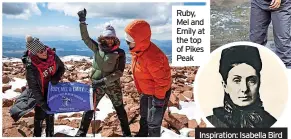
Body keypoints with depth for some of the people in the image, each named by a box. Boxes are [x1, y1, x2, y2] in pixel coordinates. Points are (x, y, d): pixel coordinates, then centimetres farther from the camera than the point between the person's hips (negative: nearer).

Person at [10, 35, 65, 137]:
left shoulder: (52, 55, -19)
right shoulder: (31, 66, -29)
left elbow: (62, 68, 0)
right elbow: (34, 87, -21)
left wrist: (57, 78, -19)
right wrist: (42, 103, -21)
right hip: (40, 94, -4)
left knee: (50, 114, 21)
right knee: (40, 115, 9)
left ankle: (50, 135, 41)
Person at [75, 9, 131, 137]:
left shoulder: (120, 53, -9)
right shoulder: (97, 48, -3)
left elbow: (119, 72, -13)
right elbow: (85, 37, -12)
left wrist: (104, 80, -21)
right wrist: (82, 21, -24)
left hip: (113, 85, -1)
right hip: (96, 84, 2)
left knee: (120, 109, 11)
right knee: (89, 108, 8)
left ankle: (127, 133, 27)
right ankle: (82, 132, 25)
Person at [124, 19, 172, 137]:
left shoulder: (152, 57, -37)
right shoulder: (137, 50, -7)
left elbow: (162, 80, -29)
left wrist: (159, 99, -20)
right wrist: (141, 90, 17)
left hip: (158, 92, -9)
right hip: (146, 91, 9)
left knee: (153, 122, 4)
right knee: (144, 116, 28)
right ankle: (142, 134, 51)